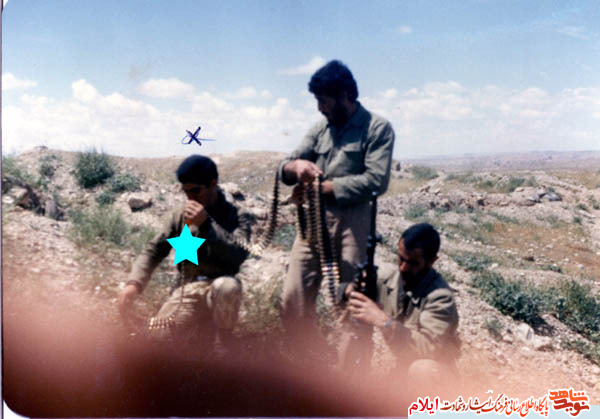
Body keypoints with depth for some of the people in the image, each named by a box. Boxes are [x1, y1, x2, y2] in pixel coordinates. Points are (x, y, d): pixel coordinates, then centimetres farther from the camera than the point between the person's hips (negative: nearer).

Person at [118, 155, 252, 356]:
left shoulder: (237, 216, -4)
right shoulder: (180, 215, 4)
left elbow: (239, 254, -22)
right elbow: (154, 250, 2)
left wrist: (206, 224, -30)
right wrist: (134, 283, -15)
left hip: (219, 292, -3)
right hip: (187, 291, 3)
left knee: (227, 286, -38)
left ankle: (225, 342, -7)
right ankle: (199, 331, 17)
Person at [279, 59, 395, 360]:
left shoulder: (377, 128, 0)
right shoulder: (321, 129, 15)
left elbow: (376, 180, -13)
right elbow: (284, 169, 10)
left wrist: (321, 187, -13)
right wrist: (295, 166, -16)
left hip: (350, 222, -5)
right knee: (293, 300, 1)